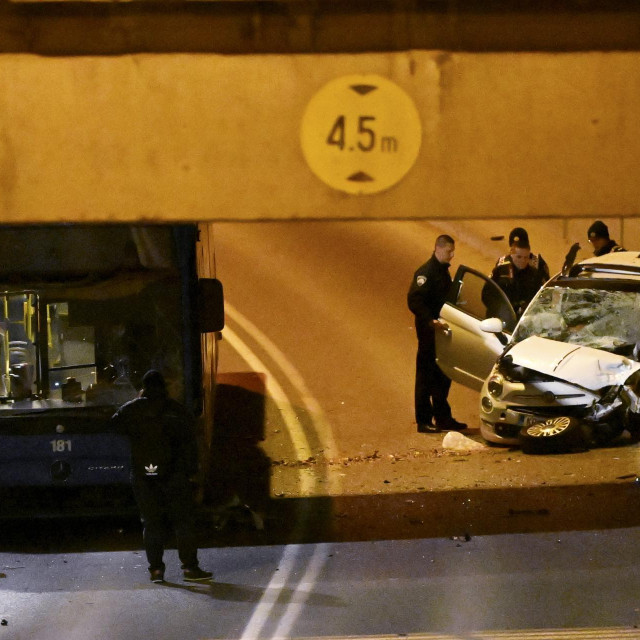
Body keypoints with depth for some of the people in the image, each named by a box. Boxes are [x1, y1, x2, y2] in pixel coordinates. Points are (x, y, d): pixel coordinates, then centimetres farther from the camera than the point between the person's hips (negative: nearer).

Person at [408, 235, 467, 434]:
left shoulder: (444, 271, 15)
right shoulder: (426, 272, -14)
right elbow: (414, 300, -23)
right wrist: (431, 321, -30)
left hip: (440, 329, 9)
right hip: (428, 331, -9)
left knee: (443, 376, 13)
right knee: (426, 376, -5)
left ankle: (443, 418, 21)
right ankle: (424, 421, -1)